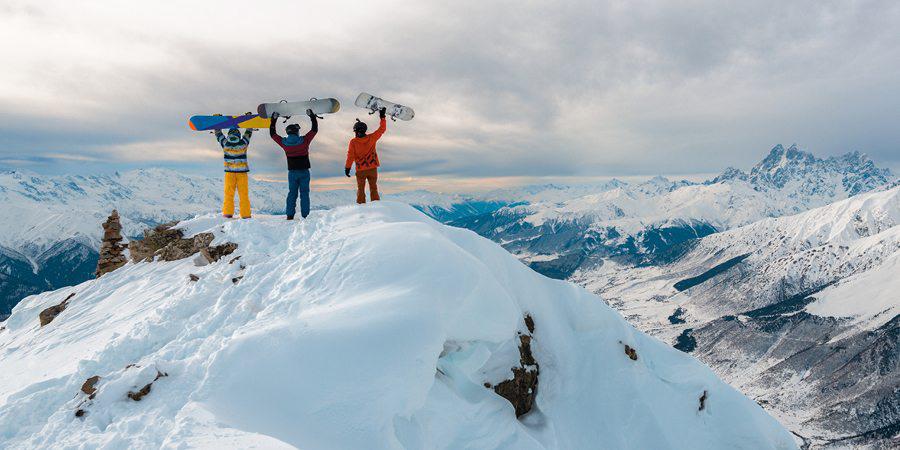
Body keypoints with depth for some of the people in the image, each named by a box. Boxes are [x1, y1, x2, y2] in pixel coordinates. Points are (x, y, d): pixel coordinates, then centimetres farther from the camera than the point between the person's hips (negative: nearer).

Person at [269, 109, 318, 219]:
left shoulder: (284, 142, -3)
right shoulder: (304, 140, -10)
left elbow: (272, 134, 13)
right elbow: (315, 129, -1)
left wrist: (273, 119, 20)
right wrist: (312, 116, 8)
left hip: (292, 172, 2)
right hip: (304, 171, -2)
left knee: (292, 193, 10)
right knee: (304, 193, 3)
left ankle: (290, 215, 7)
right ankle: (305, 215, 1)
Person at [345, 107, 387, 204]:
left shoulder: (353, 142, -9)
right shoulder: (371, 138, -5)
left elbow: (350, 156, -9)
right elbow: (382, 129, 5)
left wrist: (347, 168, -1)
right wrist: (382, 117, 14)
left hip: (360, 170, -2)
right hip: (373, 168, 2)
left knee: (360, 190, 9)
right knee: (374, 189, 10)